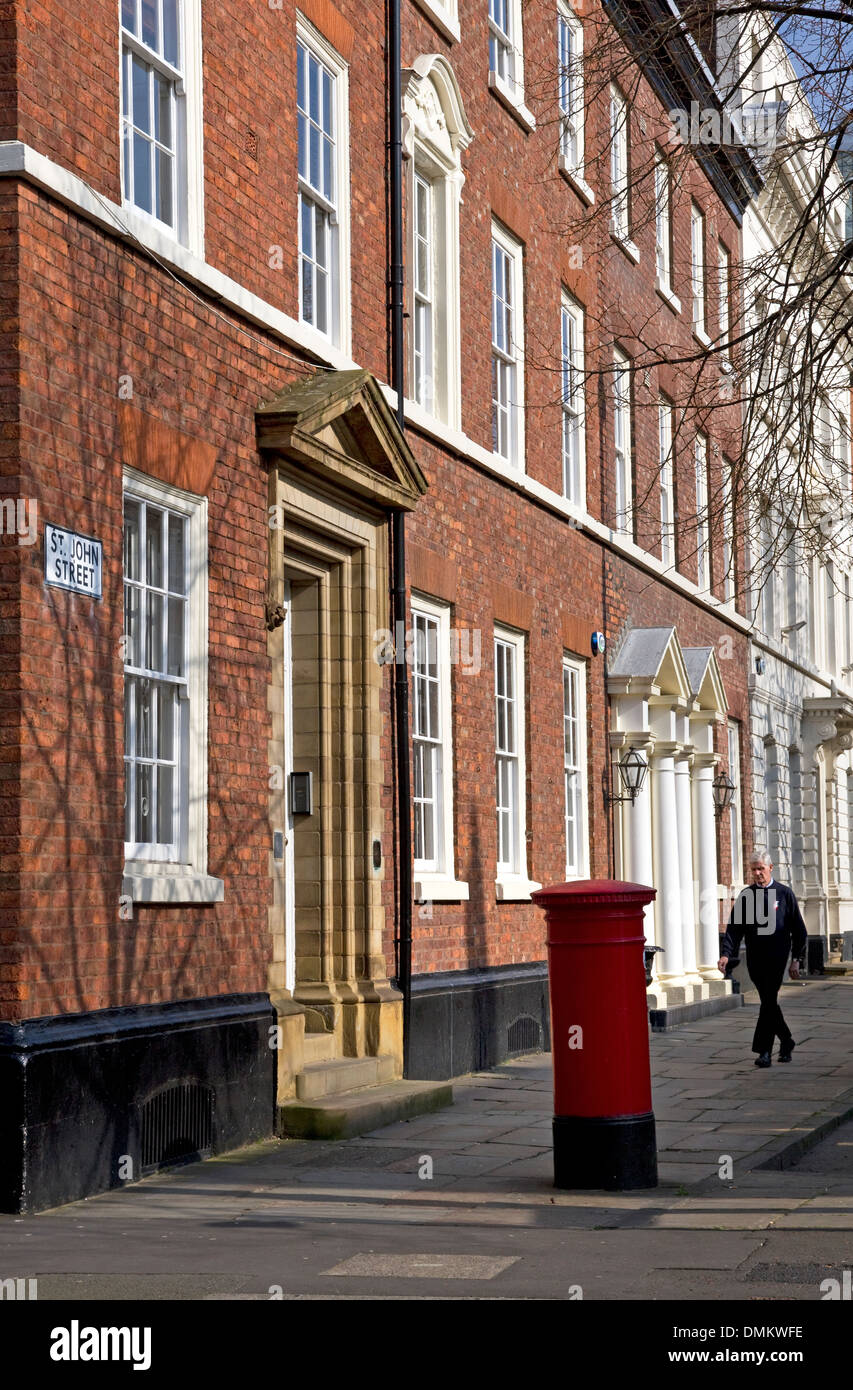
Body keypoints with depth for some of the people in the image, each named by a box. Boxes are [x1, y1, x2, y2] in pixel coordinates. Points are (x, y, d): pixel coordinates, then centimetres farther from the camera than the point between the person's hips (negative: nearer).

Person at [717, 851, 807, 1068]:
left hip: (776, 957, -3)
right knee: (769, 1002, 10)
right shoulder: (745, 894, 7)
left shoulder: (784, 893, 1)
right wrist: (726, 954, -12)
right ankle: (786, 1041, 28)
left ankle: (764, 1051, -9)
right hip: (754, 958, 3)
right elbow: (734, 928, 2)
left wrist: (796, 959, -1)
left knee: (769, 1002, -10)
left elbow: (798, 929, 4)